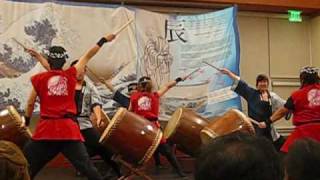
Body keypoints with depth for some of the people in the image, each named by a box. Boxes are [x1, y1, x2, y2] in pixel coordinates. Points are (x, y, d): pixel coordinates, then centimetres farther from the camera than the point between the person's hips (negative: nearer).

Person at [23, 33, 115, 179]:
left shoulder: (38, 79, 6)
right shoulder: (71, 75, 6)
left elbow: (30, 103, 14)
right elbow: (88, 56, 16)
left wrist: (27, 121, 30)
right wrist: (104, 40, 27)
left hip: (45, 129, 1)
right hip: (69, 129, 0)